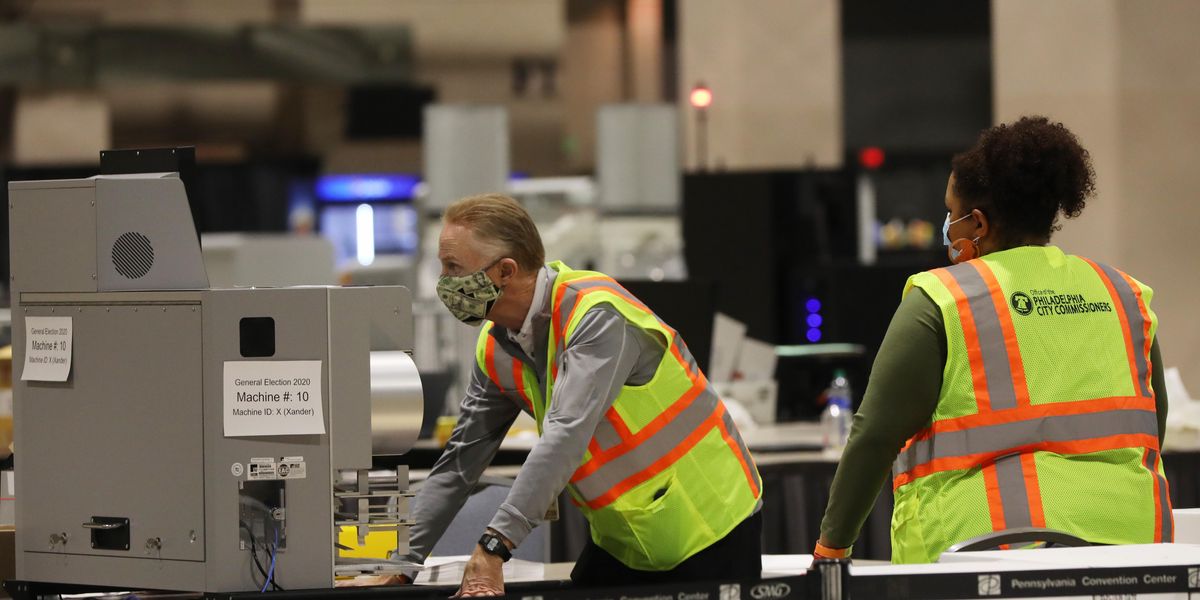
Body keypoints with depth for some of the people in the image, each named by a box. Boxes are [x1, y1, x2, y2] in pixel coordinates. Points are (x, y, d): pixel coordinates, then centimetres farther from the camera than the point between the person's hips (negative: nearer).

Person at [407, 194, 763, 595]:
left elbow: (566, 436, -35)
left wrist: (493, 548, -42)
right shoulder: (496, 349, 0)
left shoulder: (597, 316, -25)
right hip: (622, 540, 7)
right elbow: (460, 461, 4)